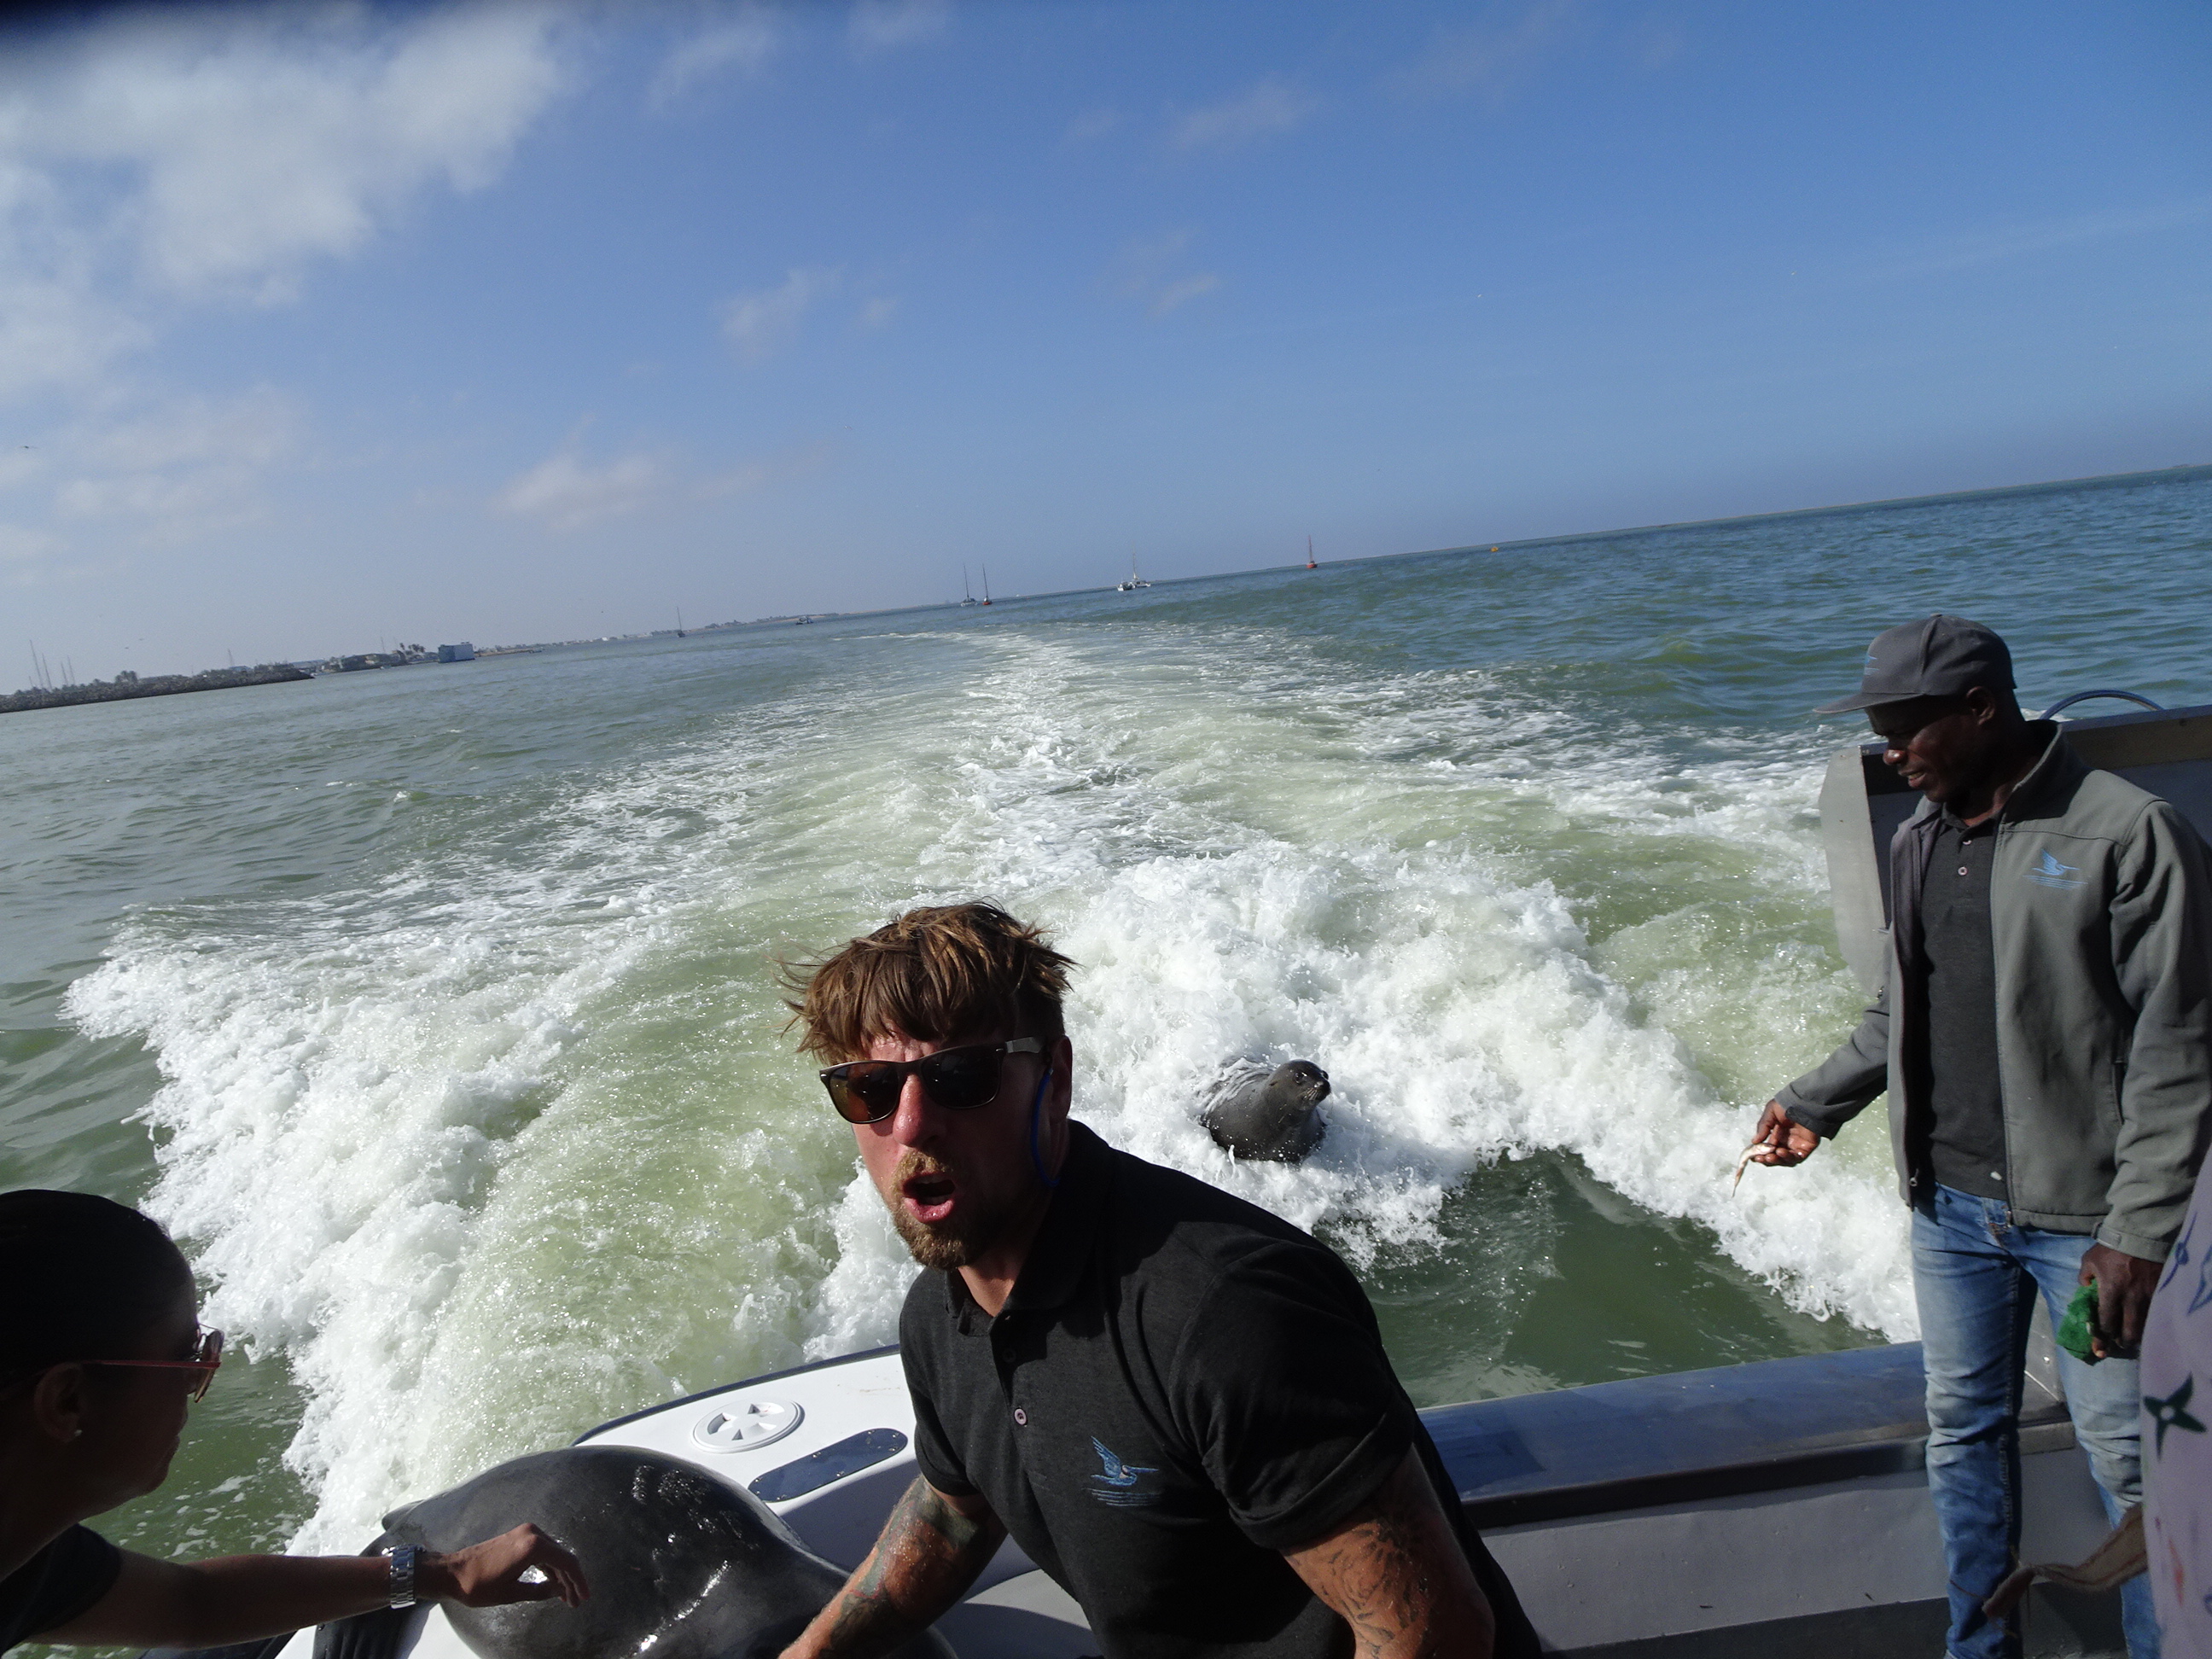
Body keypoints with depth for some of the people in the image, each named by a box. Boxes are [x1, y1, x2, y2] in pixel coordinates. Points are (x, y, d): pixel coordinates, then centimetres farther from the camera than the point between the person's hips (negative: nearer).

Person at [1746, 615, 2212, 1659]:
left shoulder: (2127, 833, -13)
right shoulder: (1918, 840, 7)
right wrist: (1815, 1103, 12)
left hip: (2083, 1210, -6)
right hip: (1949, 1203, 6)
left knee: (2128, 1457, 3)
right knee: (1963, 1431, 16)